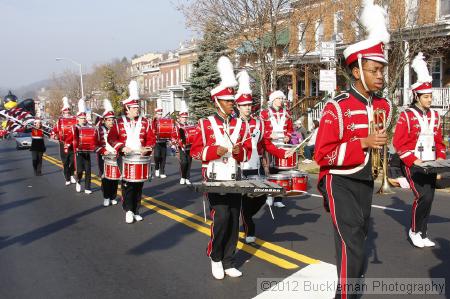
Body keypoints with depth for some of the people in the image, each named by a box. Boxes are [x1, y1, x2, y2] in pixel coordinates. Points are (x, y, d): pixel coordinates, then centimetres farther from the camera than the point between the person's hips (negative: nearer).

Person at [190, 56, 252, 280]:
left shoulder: (240, 124, 8)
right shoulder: (205, 124, -2)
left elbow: (247, 152, 10)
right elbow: (195, 151, -3)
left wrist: (239, 151, -12)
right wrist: (214, 150, -19)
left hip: (234, 179, 4)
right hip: (215, 179, -4)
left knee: (233, 220, 5)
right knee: (221, 217, -13)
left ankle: (228, 263, 19)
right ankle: (215, 257, 11)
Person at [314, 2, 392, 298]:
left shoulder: (384, 106, 3)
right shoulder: (337, 108, -19)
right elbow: (323, 154, -21)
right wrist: (364, 142, -27)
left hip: (366, 182, 7)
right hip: (341, 184, -7)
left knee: (359, 239, 19)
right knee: (353, 248, -11)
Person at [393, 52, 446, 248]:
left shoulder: (434, 116, 11)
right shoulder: (406, 116, -8)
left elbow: (439, 141, 18)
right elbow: (398, 143, -12)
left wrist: (440, 158, 2)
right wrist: (414, 161, -18)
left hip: (430, 164, 6)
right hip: (413, 164, -6)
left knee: (429, 198, 6)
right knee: (423, 196, -16)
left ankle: (423, 234, 20)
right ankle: (414, 231, 5)